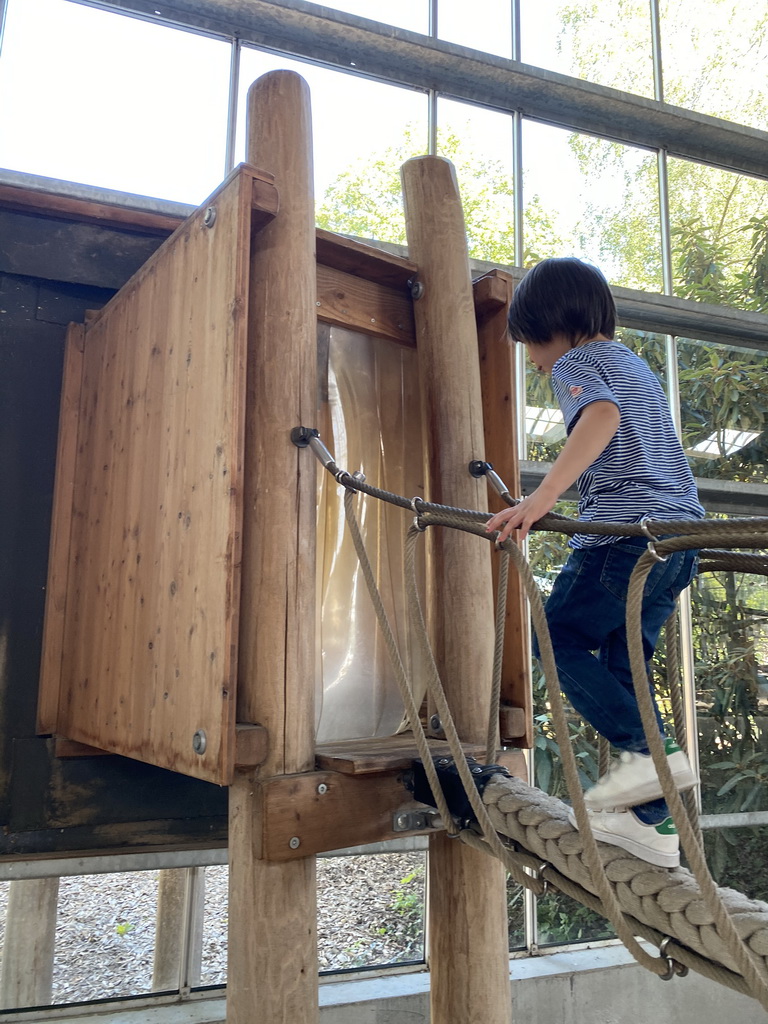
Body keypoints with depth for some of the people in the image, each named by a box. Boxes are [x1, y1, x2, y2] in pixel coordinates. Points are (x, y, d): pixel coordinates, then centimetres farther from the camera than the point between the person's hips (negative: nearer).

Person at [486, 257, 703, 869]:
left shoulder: (574, 363, 0)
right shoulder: (637, 365, 28)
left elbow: (602, 414, -23)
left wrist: (541, 499, -32)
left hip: (625, 531, -9)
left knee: (561, 639, 4)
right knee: (621, 666, 10)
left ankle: (650, 750, -9)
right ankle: (653, 821, 9)